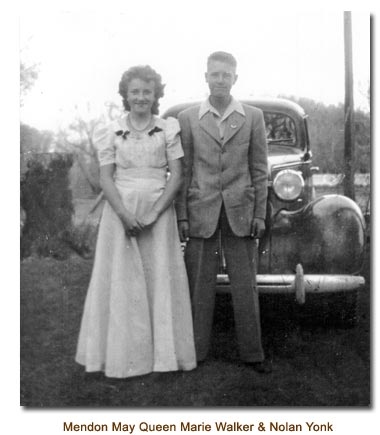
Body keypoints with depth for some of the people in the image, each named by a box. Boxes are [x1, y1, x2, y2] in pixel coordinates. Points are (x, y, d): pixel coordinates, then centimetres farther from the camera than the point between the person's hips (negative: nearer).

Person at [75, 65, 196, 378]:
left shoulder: (169, 129, 4)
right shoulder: (111, 133, 5)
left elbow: (176, 176, -1)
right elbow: (106, 178, 1)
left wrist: (153, 213, -12)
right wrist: (125, 215, -14)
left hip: (159, 212, 0)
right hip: (120, 212, 0)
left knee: (160, 280, 2)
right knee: (121, 281, 3)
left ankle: (164, 352, 12)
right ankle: (123, 354, 12)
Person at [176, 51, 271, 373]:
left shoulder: (253, 117, 5)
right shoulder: (188, 118, 4)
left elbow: (259, 169, 5)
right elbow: (183, 171, 4)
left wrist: (260, 214, 0)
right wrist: (181, 215, 0)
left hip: (240, 210, 0)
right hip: (201, 210, 0)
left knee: (245, 284, 5)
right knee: (199, 283, 5)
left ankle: (252, 352, 16)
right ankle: (195, 351, 16)